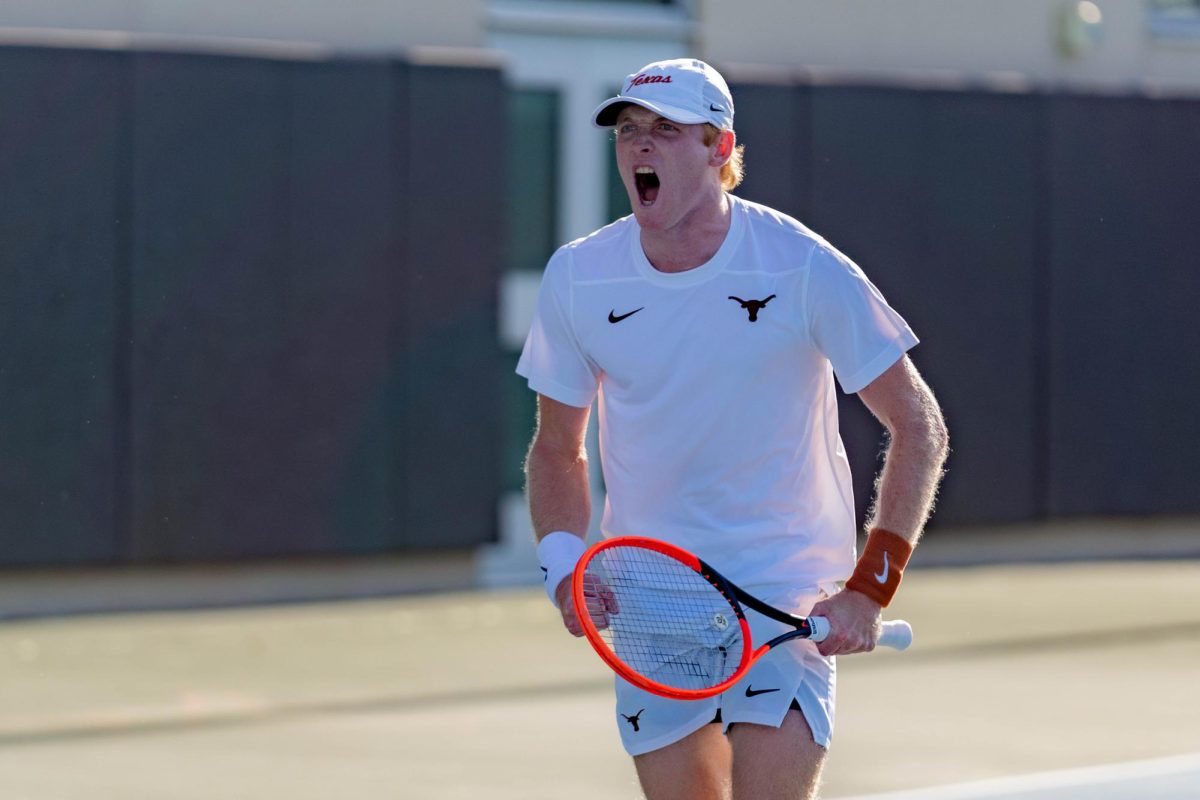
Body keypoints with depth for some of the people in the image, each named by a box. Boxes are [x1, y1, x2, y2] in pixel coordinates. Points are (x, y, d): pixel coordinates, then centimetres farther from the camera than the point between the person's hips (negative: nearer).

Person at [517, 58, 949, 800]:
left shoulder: (804, 270, -13)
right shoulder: (577, 279, -3)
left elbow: (918, 425, -7)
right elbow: (558, 450, 11)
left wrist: (870, 586, -14)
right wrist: (564, 562, -8)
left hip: (790, 593, -3)